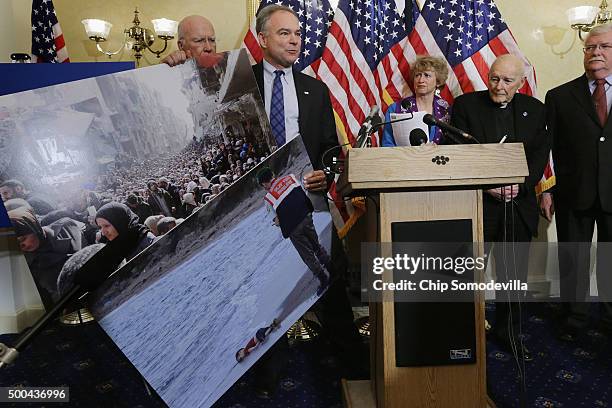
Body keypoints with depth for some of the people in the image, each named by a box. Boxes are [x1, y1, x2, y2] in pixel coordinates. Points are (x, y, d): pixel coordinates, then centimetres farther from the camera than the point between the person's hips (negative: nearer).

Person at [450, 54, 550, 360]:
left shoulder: (534, 109, 9)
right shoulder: (465, 105, -1)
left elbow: (540, 155, 6)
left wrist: (520, 185, -11)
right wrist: (486, 184, -17)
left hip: (519, 205, 4)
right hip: (477, 204, -3)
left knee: (514, 275, 13)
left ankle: (508, 333, 31)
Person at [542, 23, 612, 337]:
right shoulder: (559, 96, 4)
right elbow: (548, 148, 1)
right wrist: (546, 191, -4)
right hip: (573, 193, 0)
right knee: (572, 259, 9)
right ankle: (574, 317, 26)